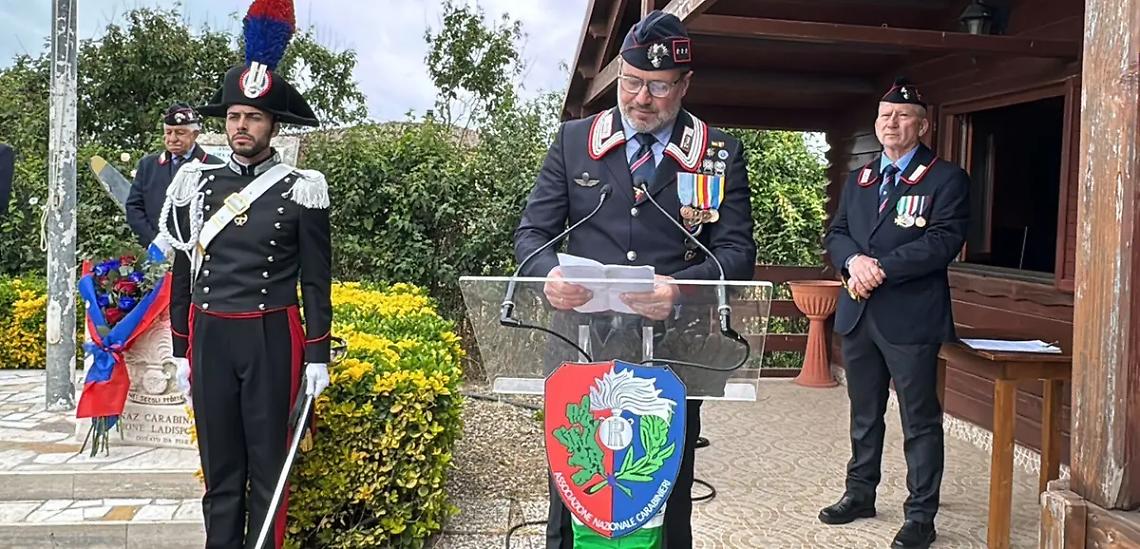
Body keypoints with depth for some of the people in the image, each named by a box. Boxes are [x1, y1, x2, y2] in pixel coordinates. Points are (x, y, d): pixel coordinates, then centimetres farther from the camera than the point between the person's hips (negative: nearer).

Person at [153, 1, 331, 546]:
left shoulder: (300, 190, -3)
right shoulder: (197, 184, 6)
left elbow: (316, 282, -2)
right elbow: (183, 274, 11)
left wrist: (318, 356, -5)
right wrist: (181, 351, 10)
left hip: (272, 338, -3)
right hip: (209, 337, 3)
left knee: (268, 466, 6)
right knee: (219, 467, 11)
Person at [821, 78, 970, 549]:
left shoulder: (946, 179, -3)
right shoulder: (857, 179, 16)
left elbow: (944, 241, -15)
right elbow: (835, 233, 11)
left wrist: (882, 268, -19)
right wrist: (854, 260, -11)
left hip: (910, 317, -6)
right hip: (857, 314, 6)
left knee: (920, 420, 3)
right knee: (864, 415, 18)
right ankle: (860, 494, 32)